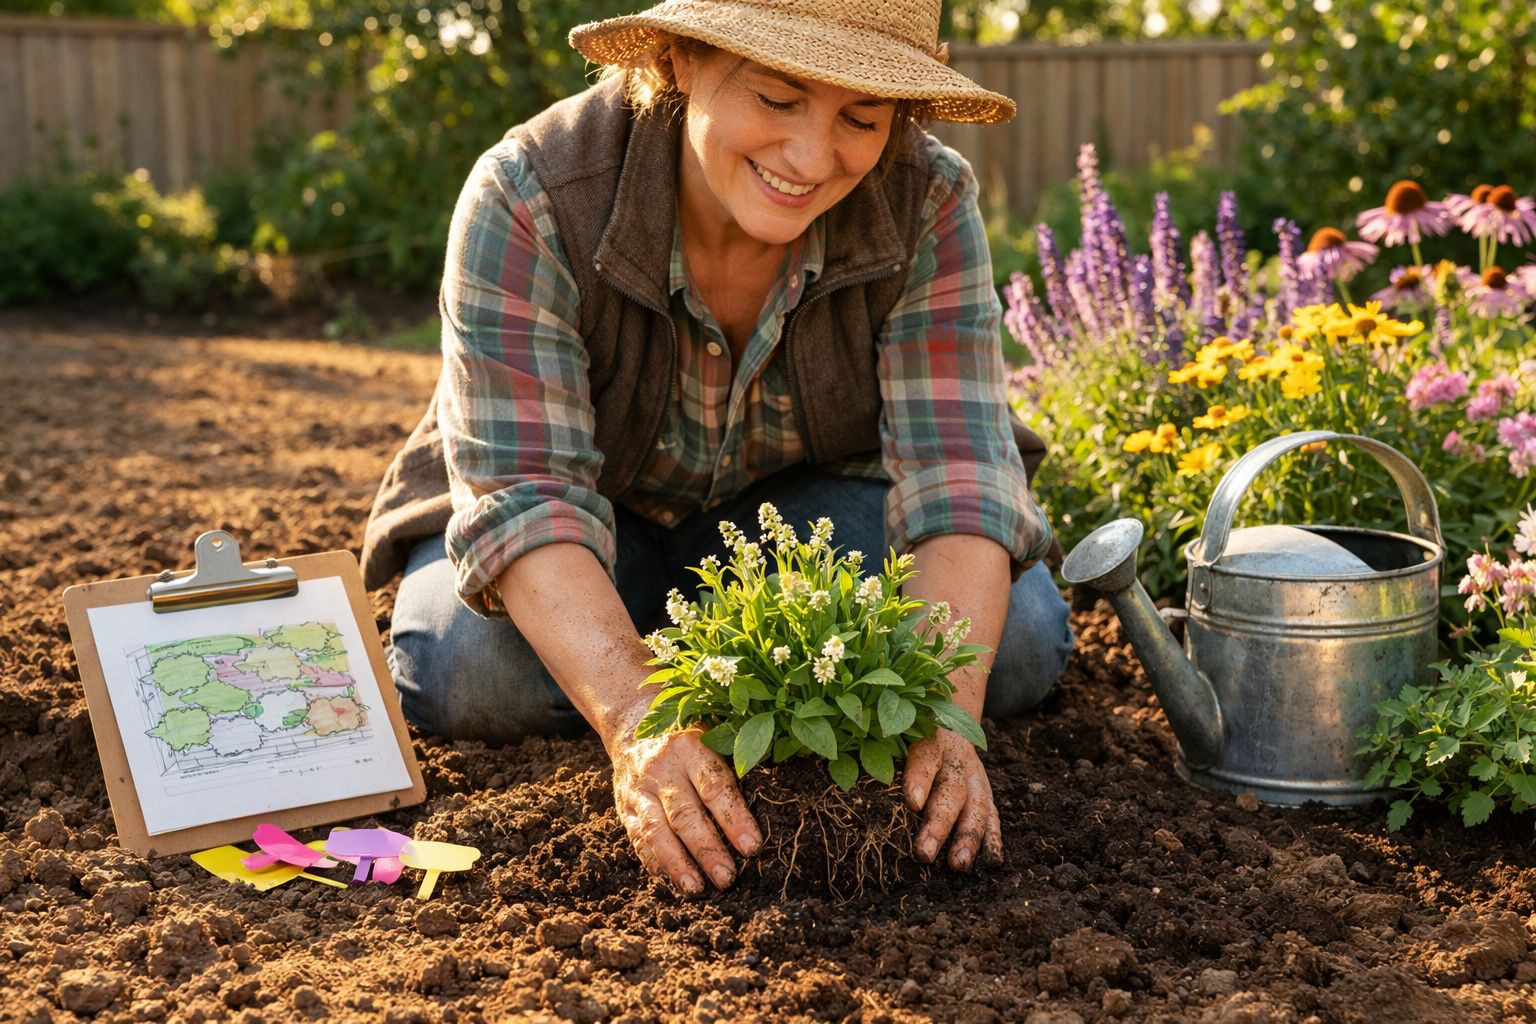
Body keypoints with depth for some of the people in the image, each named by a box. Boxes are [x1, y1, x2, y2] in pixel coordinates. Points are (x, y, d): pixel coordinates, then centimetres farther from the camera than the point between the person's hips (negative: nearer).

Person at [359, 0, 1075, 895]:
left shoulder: (928, 204, -23)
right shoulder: (529, 200, -30)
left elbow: (959, 469, -28)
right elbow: (525, 493, -35)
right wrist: (636, 718, -51)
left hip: (803, 498, 2)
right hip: (604, 519, -1)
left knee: (1020, 638, -21)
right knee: (466, 670, -31)